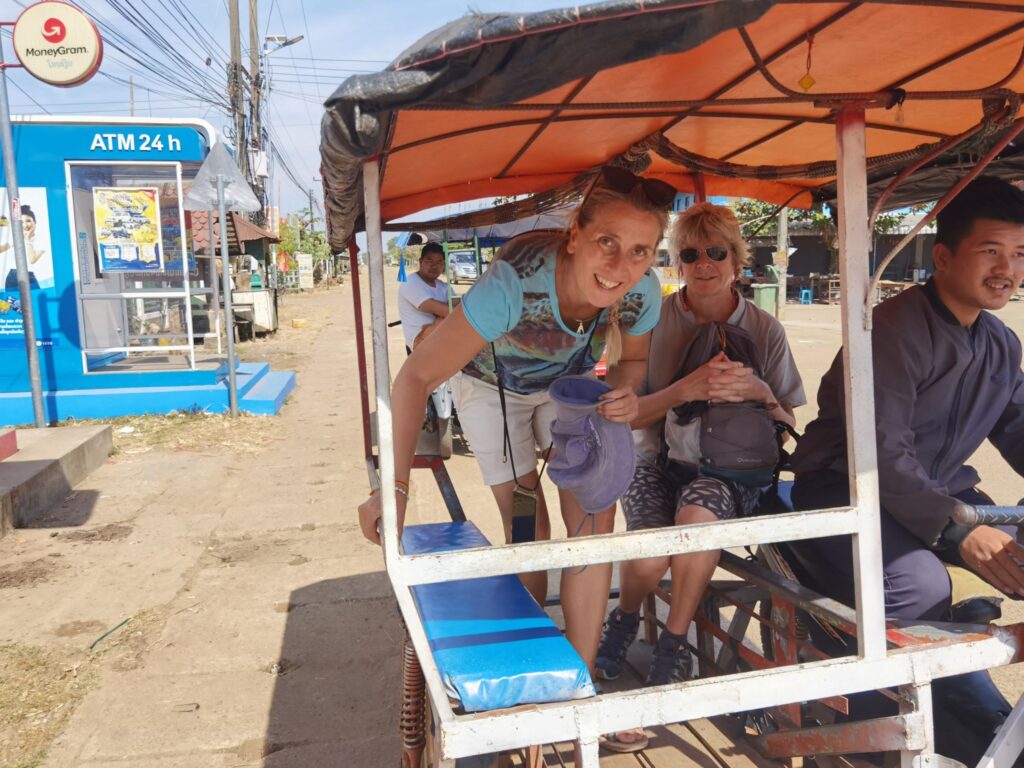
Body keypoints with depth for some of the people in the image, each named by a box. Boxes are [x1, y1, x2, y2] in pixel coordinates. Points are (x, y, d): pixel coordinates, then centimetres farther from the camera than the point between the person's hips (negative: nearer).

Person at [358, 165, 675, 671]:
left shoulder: (642, 292, -28)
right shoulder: (515, 282, -42)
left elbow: (632, 358, -4)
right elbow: (417, 377, -39)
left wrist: (626, 393, -29)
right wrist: (395, 490, -44)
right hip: (494, 387, -3)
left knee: (595, 523, -8)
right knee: (529, 535, -4)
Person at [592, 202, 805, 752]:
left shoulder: (763, 329, 2)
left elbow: (788, 423, 5)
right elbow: (630, 415, -4)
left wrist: (758, 392, -18)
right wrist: (685, 389, -22)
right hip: (660, 458, 0)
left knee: (699, 511, -34)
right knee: (650, 555, -28)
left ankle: (673, 645, -7)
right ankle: (625, 618, 11)